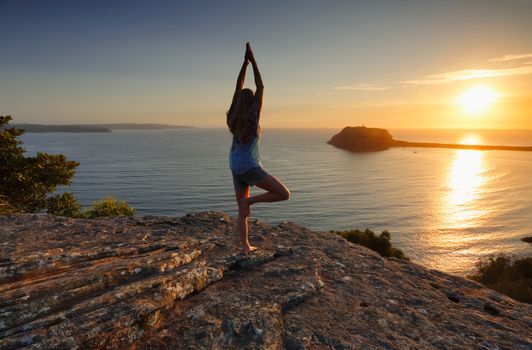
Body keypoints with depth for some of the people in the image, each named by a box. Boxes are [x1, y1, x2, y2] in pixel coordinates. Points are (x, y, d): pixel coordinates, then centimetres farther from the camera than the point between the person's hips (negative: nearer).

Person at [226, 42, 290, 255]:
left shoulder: (234, 115, 5)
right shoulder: (253, 115, -9)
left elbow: (238, 88, 13)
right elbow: (260, 87, -5)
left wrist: (244, 62, 14)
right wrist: (253, 60, 0)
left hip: (236, 169, 7)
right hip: (251, 168, -7)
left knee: (241, 211, 14)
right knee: (284, 194, -1)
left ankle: (245, 247, 16)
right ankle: (250, 201, -6)